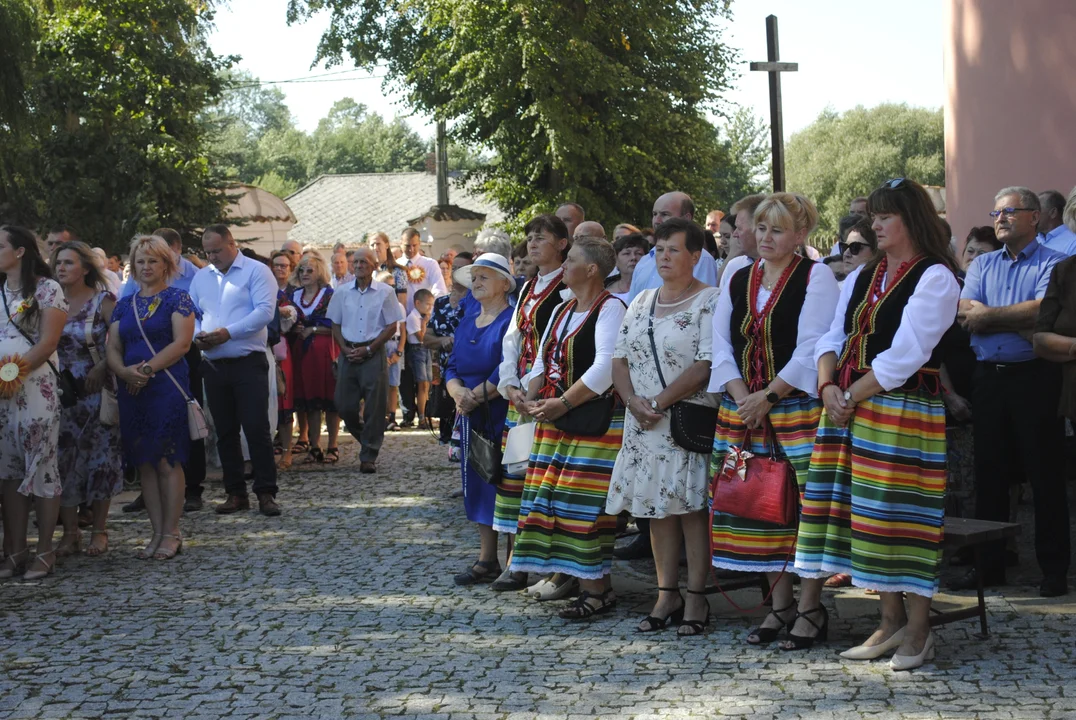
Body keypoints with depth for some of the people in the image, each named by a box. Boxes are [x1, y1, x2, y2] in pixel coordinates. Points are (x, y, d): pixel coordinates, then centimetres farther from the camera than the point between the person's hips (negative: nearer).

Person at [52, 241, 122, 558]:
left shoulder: (102, 301, -3)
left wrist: (102, 368, -17)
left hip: (95, 390, -3)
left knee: (100, 458, 1)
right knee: (63, 458, 0)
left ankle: (99, 531, 10)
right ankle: (70, 532, 8)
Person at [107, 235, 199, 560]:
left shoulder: (177, 299, 1)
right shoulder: (124, 305, 16)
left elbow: (182, 342, -10)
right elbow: (113, 348, 10)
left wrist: (148, 369, -16)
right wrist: (124, 371, -11)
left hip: (167, 389, -5)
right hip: (132, 392, 5)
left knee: (168, 462, -5)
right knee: (145, 463, 6)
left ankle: (171, 534, 0)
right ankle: (158, 533, 11)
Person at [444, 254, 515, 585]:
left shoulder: (512, 320, -8)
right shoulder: (466, 324, 17)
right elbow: (452, 368, 13)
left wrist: (476, 395, -15)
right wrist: (458, 392, -9)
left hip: (503, 417, -8)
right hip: (472, 420, 8)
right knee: (478, 487, 9)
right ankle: (487, 559, 15)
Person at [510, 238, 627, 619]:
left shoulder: (610, 308, -8)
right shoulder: (561, 311, 19)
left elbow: (605, 367, -19)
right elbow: (541, 362, 19)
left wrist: (563, 403, -19)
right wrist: (533, 400, 0)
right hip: (554, 421, 9)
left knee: (585, 502, -10)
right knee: (551, 498, 7)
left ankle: (598, 589, -5)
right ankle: (576, 578, 14)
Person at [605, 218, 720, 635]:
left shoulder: (709, 302, -6)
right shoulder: (641, 303, 16)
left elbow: (705, 366, -15)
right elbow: (620, 357, 13)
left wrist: (659, 402, -15)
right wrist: (633, 401, -5)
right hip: (644, 425, 6)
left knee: (691, 507, -5)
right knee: (657, 508, 7)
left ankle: (695, 599, 1)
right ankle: (667, 596, 14)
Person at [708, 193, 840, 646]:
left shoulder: (816, 277, -2)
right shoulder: (736, 281, 14)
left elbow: (811, 349, -11)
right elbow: (722, 345, 8)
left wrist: (769, 396, -14)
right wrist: (742, 396, -6)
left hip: (797, 408, -5)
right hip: (742, 411, 5)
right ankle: (781, 604, 15)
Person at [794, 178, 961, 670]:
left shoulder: (934, 278, -6)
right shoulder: (860, 278, 17)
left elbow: (904, 355, -14)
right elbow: (832, 339, 14)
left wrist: (853, 395, -13)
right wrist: (829, 388, -4)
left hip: (904, 410, -7)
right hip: (849, 409, 7)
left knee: (903, 514, -6)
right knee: (873, 514, 8)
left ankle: (917, 630, 2)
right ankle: (891, 622, 16)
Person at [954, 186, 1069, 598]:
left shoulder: (1052, 264, -1)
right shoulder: (982, 266, 14)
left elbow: (1043, 310, -18)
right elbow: (965, 314, -2)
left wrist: (988, 315, -10)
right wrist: (1022, 321, -13)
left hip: (1035, 377, -5)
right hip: (989, 376, 5)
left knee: (1045, 474, -1)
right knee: (989, 472, 9)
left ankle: (1054, 569, 6)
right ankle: (989, 565, 17)